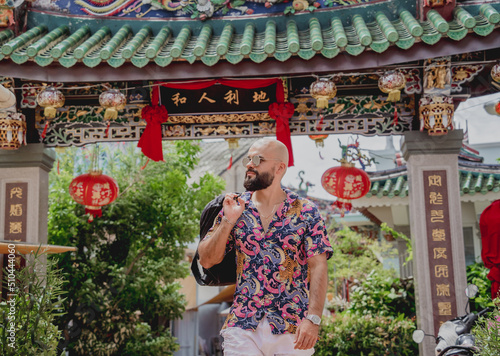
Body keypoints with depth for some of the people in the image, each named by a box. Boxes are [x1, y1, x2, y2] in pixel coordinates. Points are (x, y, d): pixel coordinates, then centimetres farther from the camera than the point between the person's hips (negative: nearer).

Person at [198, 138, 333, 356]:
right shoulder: (235, 207, 6)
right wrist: (227, 222, -9)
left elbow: (318, 267, -5)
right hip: (242, 325, 1)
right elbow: (206, 261, 4)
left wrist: (313, 318, -15)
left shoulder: (306, 212, -1)